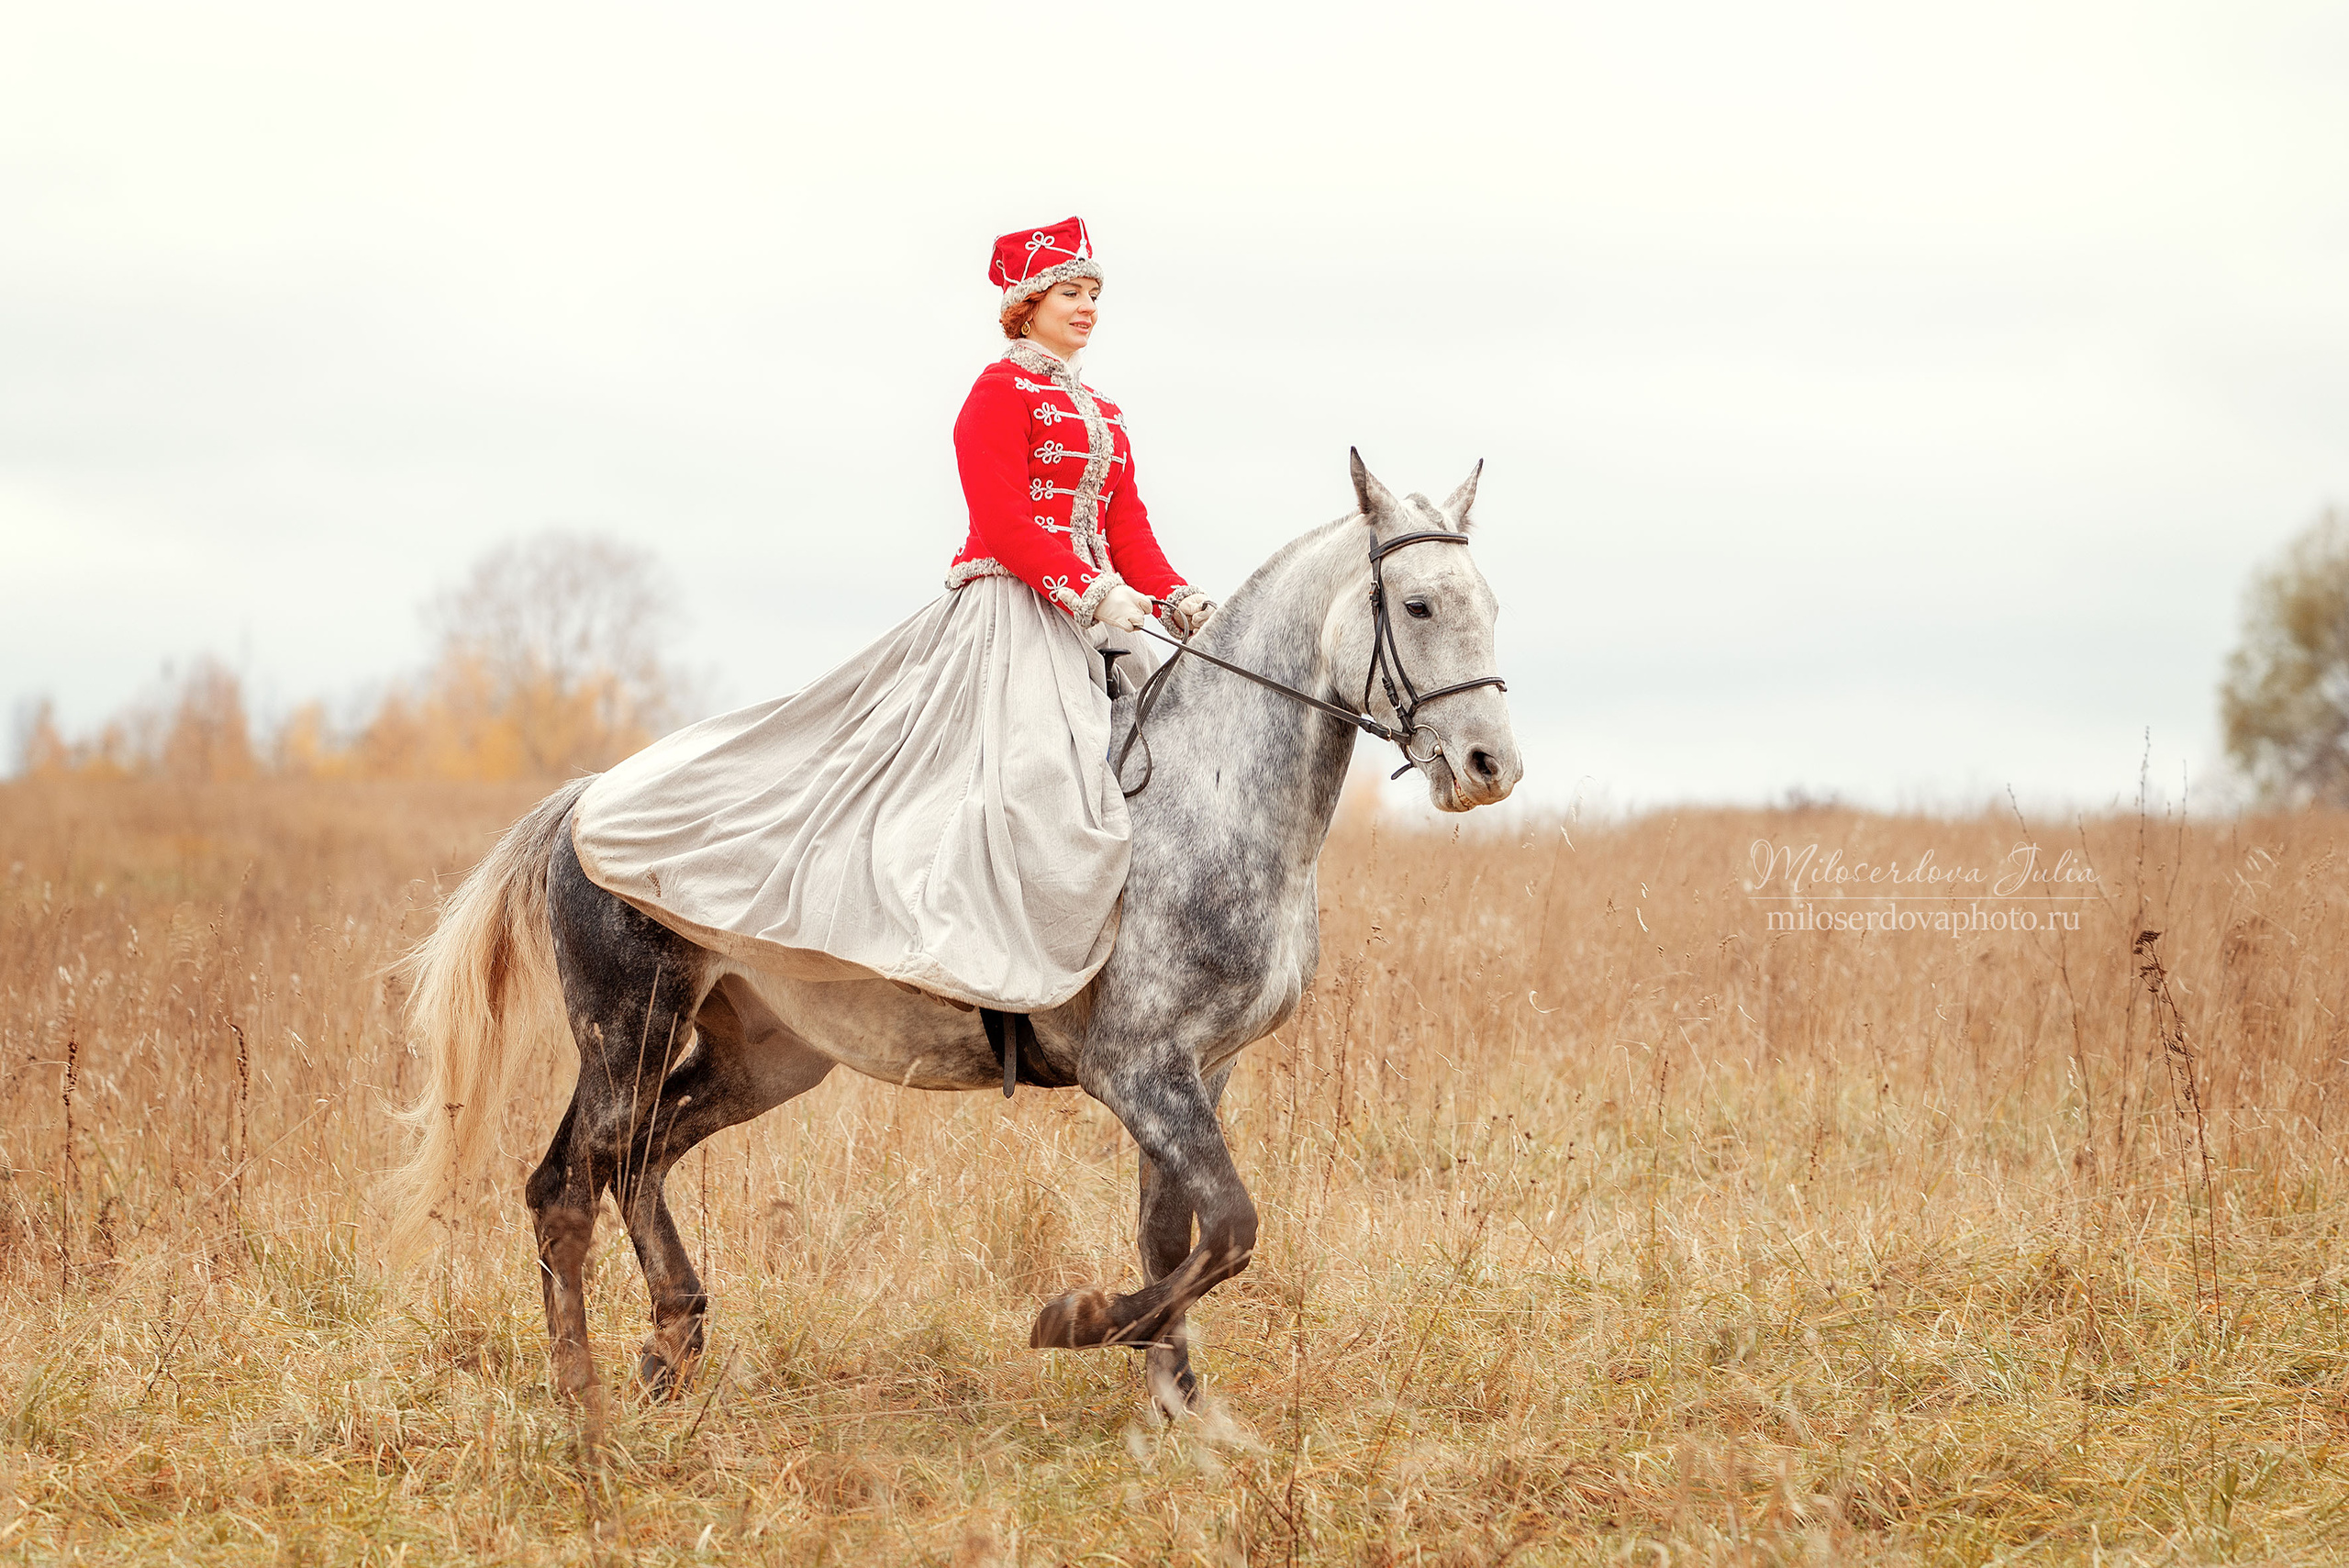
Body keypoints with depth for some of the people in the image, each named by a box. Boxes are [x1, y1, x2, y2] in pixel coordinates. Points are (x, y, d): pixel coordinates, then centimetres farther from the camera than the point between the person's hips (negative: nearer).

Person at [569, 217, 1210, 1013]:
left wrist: (1180, 603, -3)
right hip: (1009, 611, -9)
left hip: (1083, 619, 9)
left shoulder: (1104, 418, 22)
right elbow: (1003, 523, -14)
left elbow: (1130, 531, 15)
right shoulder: (1000, 392, -3)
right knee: (1035, 767, -27)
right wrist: (1093, 591, -23)